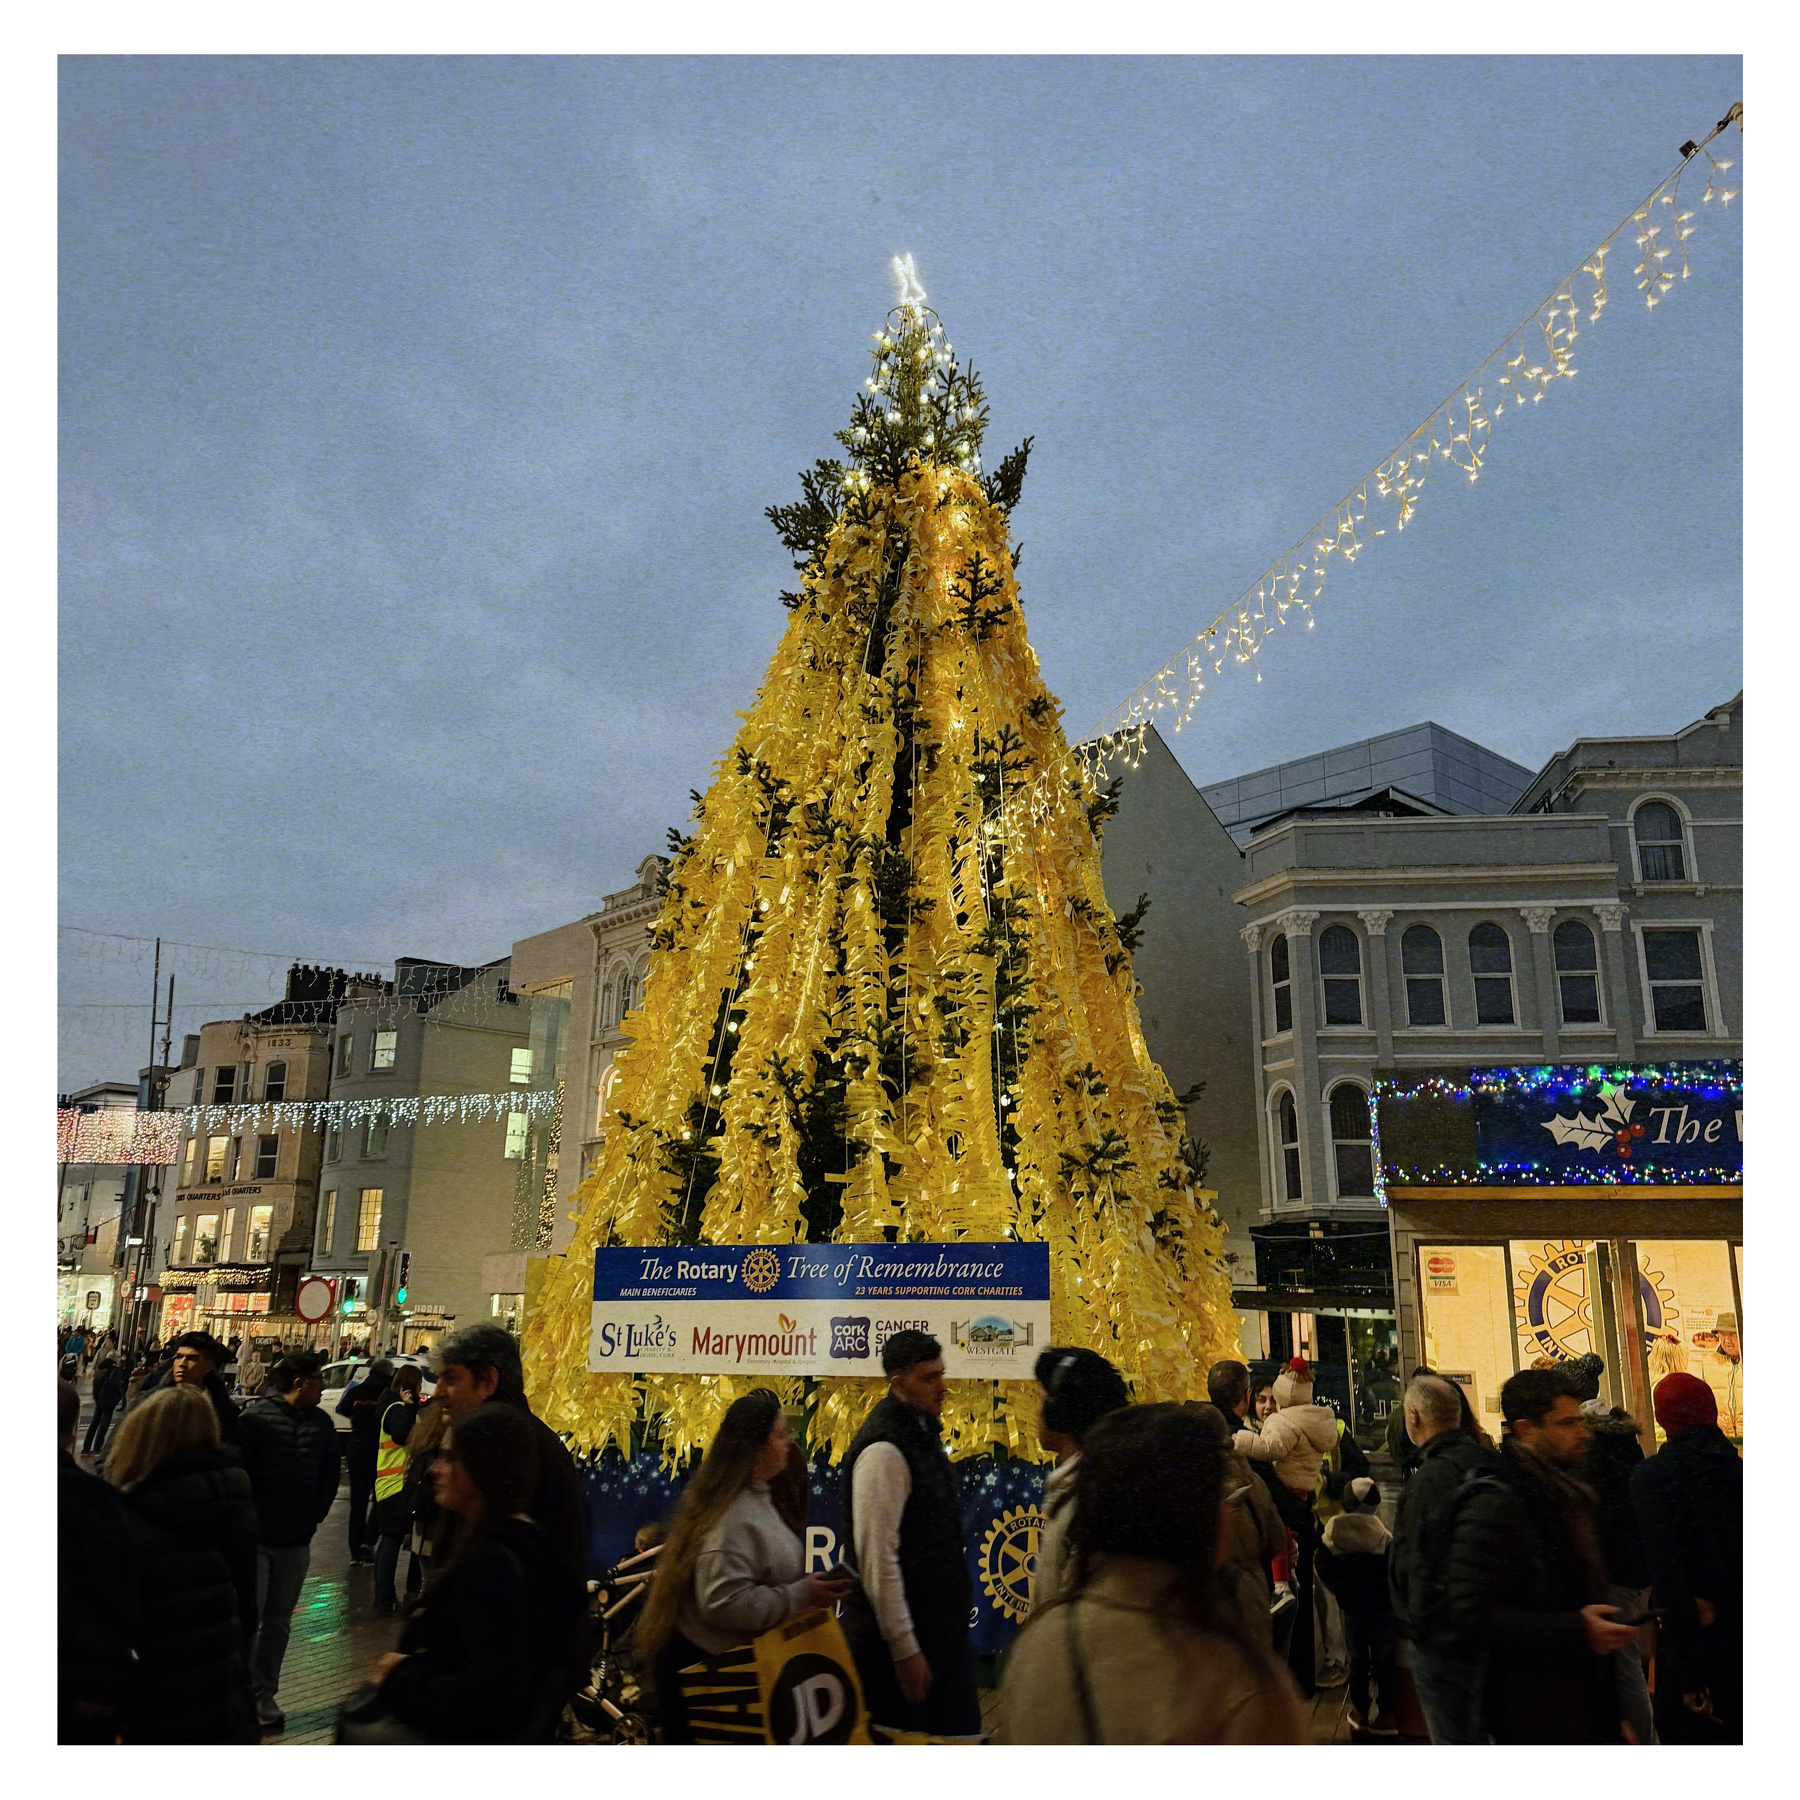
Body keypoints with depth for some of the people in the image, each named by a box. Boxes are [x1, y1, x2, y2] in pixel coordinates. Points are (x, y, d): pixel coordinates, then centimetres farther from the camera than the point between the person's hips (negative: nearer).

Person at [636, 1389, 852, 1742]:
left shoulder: (755, 1497, 11)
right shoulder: (732, 1517, -24)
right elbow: (723, 1602, -30)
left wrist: (806, 1585, 10)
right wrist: (800, 1596, -25)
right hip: (706, 1666, -10)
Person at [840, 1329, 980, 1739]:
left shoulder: (923, 1432, 9)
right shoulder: (883, 1449, -21)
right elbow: (878, 1557, -22)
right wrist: (904, 1649, -19)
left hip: (942, 1627, 9)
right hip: (901, 1636, -9)